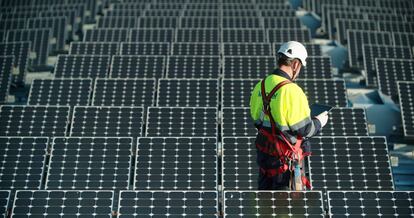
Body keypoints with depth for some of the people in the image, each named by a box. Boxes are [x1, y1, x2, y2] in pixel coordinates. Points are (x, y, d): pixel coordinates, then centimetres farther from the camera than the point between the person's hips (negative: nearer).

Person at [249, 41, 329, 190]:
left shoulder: (261, 86, 3)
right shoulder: (291, 91, -21)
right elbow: (303, 129, -18)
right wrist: (319, 122, 1)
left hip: (264, 151, 7)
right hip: (285, 156, -7)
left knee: (265, 188, 18)